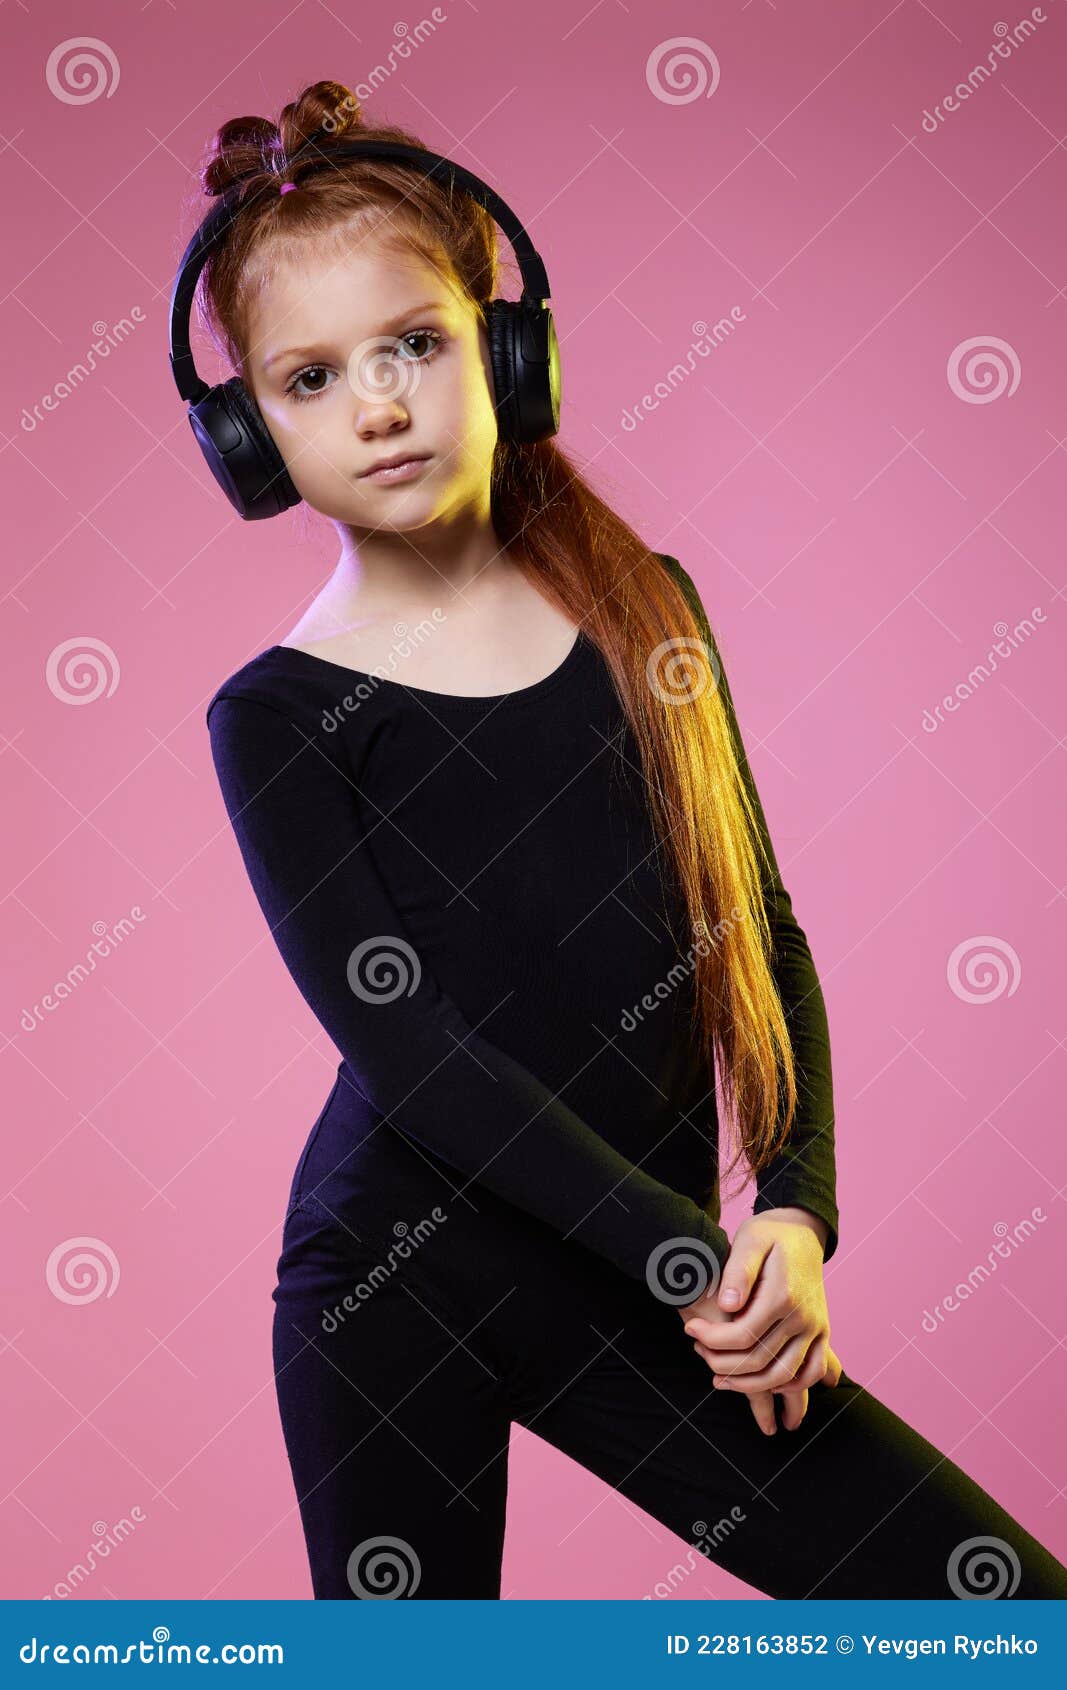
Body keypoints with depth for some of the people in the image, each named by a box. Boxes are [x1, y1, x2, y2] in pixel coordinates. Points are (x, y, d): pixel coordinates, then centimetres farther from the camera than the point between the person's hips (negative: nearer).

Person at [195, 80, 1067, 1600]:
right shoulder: (278, 718, -5)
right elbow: (406, 1049, -13)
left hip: (642, 1286, 3)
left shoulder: (645, 609, 5)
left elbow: (763, 932, 6)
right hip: (396, 1288, -2)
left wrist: (797, 1209, -7)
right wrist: (690, 1255, -16)